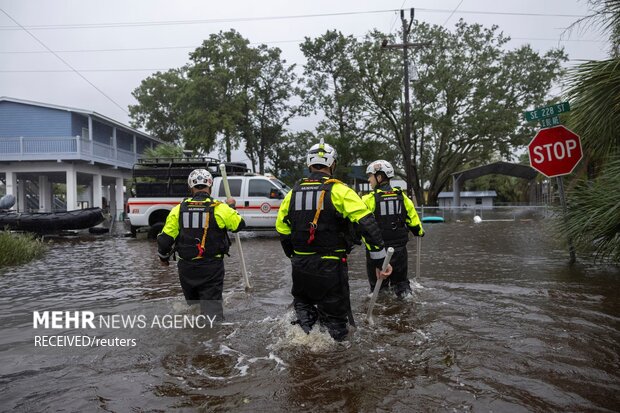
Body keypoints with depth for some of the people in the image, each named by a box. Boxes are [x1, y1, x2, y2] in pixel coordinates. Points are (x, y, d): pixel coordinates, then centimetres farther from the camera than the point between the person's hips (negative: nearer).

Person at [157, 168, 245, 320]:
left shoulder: (178, 209, -2)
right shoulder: (220, 209, -10)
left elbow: (165, 238, 1)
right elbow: (239, 225, 6)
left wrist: (163, 257, 20)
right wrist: (231, 207, 23)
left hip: (186, 267, 3)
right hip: (212, 267, -3)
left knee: (193, 303, 23)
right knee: (212, 307, -1)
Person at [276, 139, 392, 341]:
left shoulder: (293, 193, 4)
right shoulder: (339, 191, -11)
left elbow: (282, 228, 13)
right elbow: (367, 225, -19)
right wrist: (379, 260, -16)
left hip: (300, 265, 5)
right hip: (330, 267, -4)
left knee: (303, 302, 30)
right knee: (334, 318, 10)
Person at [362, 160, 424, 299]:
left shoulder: (370, 199, -14)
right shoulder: (401, 196, 1)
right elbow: (412, 218, 10)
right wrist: (419, 232, 27)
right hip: (399, 249, 4)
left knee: (378, 284, 11)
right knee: (400, 279, 21)